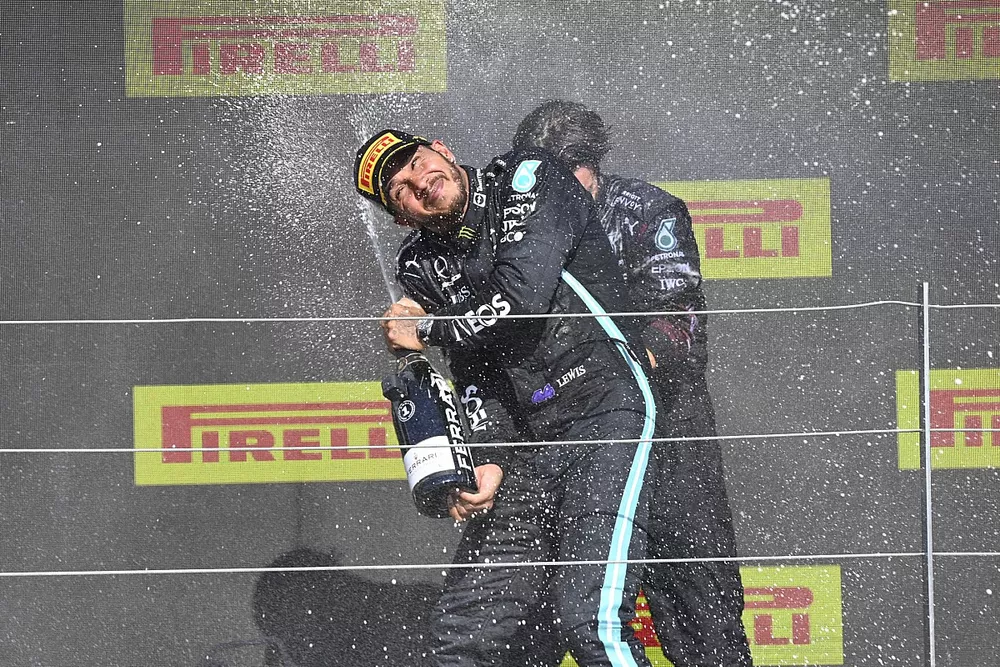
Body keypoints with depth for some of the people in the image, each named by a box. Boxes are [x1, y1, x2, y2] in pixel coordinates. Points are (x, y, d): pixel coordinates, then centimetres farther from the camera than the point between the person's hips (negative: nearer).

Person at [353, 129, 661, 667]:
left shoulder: (528, 181, -6)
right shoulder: (421, 264, 11)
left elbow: (524, 298, -19)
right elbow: (473, 374, 7)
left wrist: (427, 330, -5)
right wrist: (488, 460, -10)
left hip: (606, 414, -7)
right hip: (525, 445, 7)